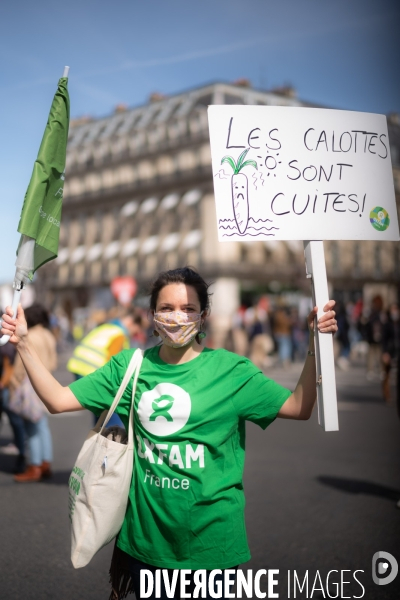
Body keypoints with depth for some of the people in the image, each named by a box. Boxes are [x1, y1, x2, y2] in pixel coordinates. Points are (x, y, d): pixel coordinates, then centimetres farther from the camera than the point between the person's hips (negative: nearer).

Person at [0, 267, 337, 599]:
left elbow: (299, 407, -10)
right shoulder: (130, 365, 0)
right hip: (144, 534, 2)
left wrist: (316, 346, -22)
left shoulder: (230, 370, -7)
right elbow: (58, 400, -1)